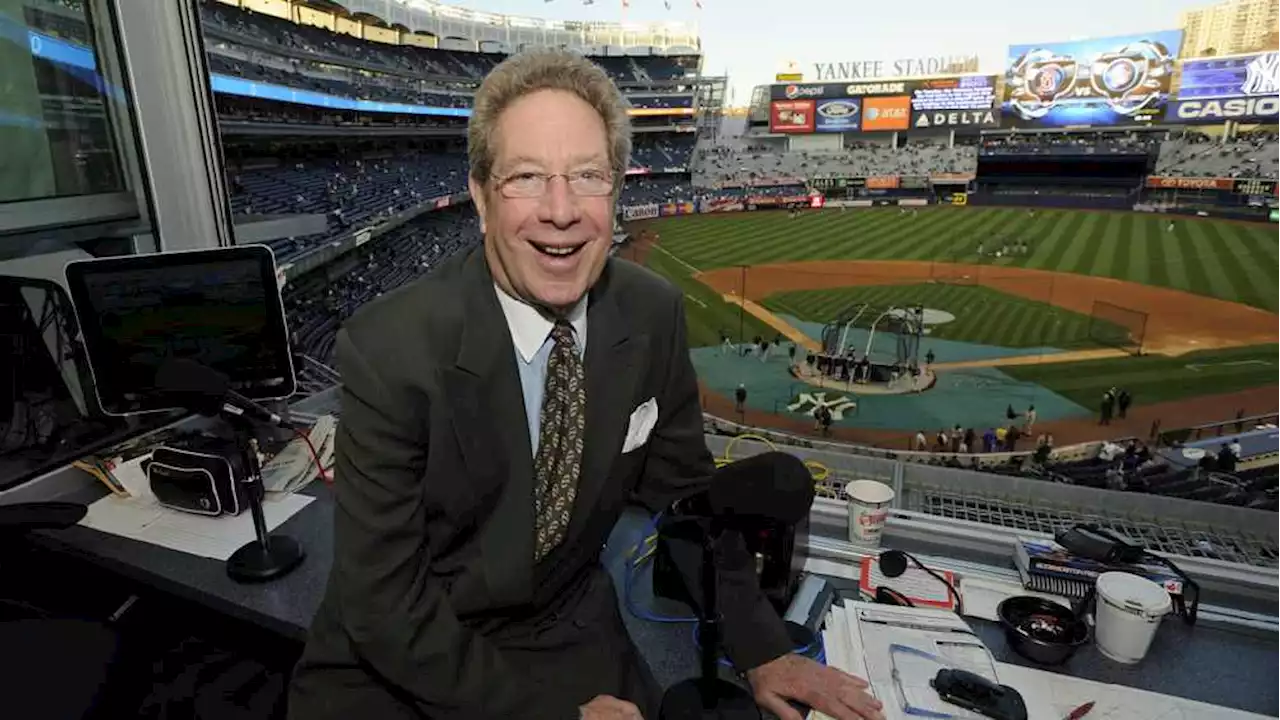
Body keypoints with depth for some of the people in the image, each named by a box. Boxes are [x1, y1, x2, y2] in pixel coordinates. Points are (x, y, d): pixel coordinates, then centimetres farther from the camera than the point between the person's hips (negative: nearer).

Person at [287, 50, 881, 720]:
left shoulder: (654, 314, -13)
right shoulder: (389, 350, -24)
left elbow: (684, 490, 0)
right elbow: (384, 602, -19)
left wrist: (761, 650, -2)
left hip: (572, 636, 2)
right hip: (396, 660, -1)